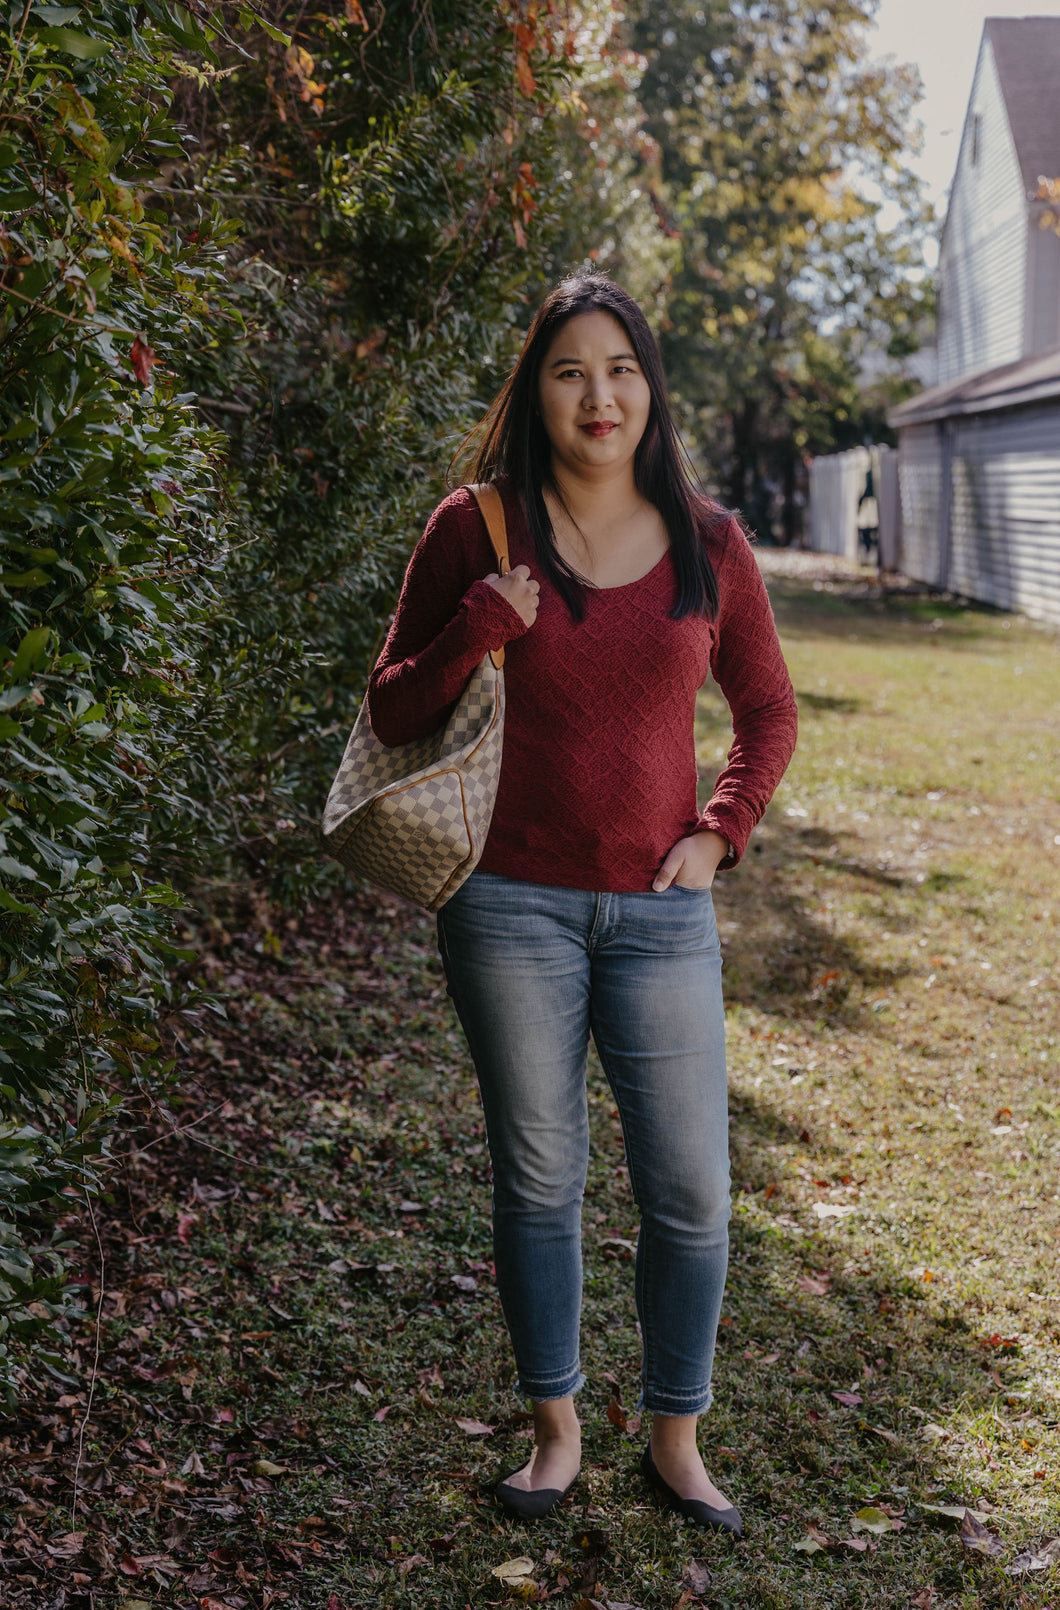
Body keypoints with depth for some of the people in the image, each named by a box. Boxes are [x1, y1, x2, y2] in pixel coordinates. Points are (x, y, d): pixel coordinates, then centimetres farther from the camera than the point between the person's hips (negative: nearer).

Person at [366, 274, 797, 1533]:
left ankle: (675, 1440, 23)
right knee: (537, 1179, 9)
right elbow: (393, 716, 2)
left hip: (659, 912, 2)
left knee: (690, 1191, 3)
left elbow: (767, 711, 15)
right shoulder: (476, 531, -1)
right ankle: (556, 1430, 27)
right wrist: (475, 631, -15)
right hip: (514, 903, -1)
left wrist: (722, 830, 1)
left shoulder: (707, 543, 4)